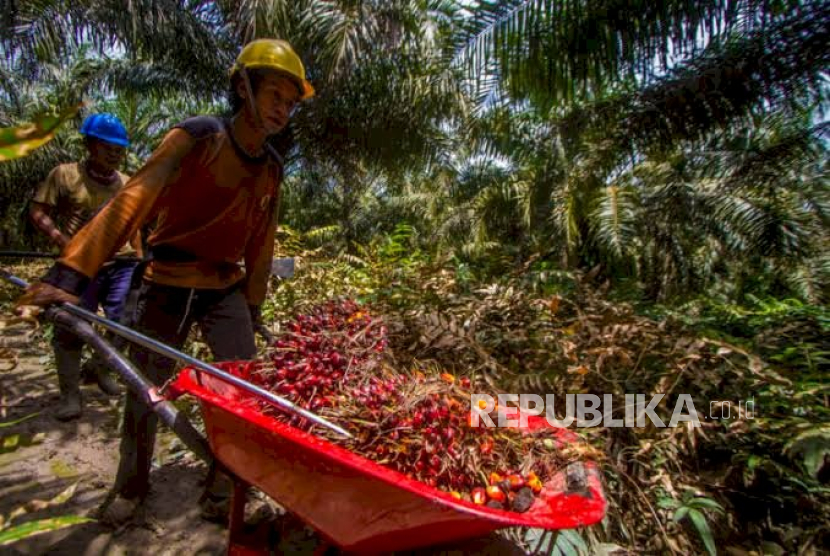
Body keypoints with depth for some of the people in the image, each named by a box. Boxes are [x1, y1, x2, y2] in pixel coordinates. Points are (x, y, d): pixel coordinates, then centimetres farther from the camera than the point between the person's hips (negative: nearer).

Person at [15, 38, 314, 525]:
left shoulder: (272, 168, 1)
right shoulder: (196, 138, -13)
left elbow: (261, 244, 6)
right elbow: (132, 203, -23)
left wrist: (253, 306, 10)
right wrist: (70, 273, -31)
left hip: (225, 289, 4)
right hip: (165, 286, -3)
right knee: (144, 395, 10)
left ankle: (222, 486, 18)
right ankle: (132, 487, 37)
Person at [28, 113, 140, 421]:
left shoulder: (127, 183, 13)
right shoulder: (64, 174, 3)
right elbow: (38, 212, 0)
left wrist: (139, 257, 14)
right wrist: (60, 239, -15)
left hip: (121, 263, 3)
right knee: (69, 329, 0)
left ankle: (100, 368, 29)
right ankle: (70, 394, 14)